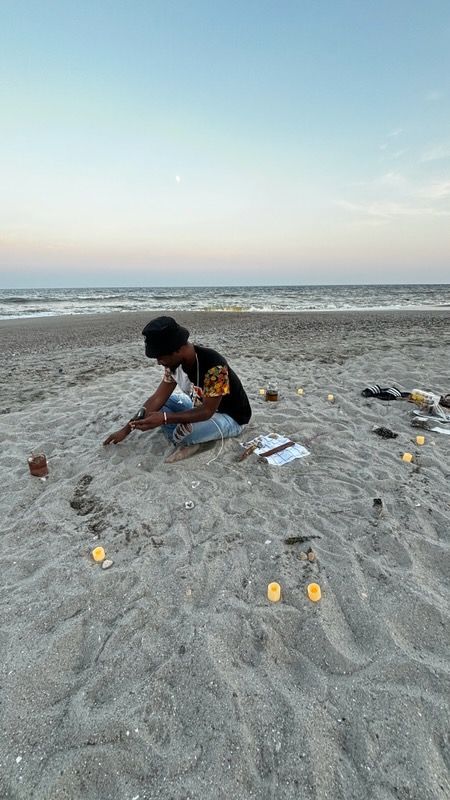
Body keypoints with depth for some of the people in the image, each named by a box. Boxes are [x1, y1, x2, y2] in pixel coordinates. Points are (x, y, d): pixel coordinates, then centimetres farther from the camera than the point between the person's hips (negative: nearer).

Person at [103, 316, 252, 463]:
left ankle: (188, 442, 0)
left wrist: (164, 418, -38)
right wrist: (126, 429, -6)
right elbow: (158, 398, -6)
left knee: (184, 431, -34)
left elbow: (207, 411, -31)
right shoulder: (174, 362, -11)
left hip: (230, 417, -7)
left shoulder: (214, 366, -35)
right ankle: (186, 442, -10)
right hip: (203, 408, 8)